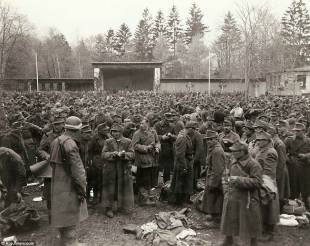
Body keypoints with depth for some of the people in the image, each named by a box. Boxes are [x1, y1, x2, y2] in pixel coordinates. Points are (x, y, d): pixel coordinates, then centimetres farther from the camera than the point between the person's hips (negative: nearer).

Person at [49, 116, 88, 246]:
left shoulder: (56, 141, 6)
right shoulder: (70, 143, -22)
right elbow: (76, 168, -22)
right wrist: (81, 188, -17)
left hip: (58, 183, 9)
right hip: (68, 184, -9)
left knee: (62, 211, 21)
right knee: (70, 212, 2)